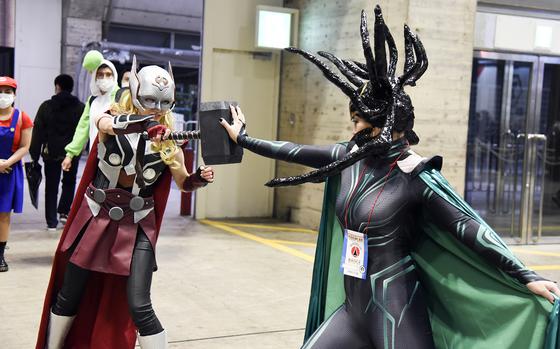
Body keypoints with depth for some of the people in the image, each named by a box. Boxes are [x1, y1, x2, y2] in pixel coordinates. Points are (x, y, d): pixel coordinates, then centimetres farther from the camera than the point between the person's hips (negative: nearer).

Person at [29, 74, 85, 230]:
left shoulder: (46, 106, -2)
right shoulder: (80, 107, -1)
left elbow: (38, 132, -2)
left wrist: (34, 154, 1)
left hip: (51, 153, 0)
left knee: (51, 187, 7)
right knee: (69, 182, 20)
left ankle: (51, 221, 7)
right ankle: (64, 211, 9)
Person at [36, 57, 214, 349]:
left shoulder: (167, 139, -1)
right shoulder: (112, 119, -6)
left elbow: (183, 182, 6)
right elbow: (107, 124, -31)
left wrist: (199, 178, -17)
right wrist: (144, 124, -50)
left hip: (136, 225, 0)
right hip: (96, 217, 0)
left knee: (138, 306, -10)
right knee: (69, 296, 13)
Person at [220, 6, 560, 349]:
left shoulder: (415, 176, -16)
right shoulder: (350, 157, 3)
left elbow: (468, 226, -17)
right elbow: (295, 152, 15)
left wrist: (527, 277, -21)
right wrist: (244, 138, 25)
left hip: (397, 312, -7)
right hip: (354, 307, 7)